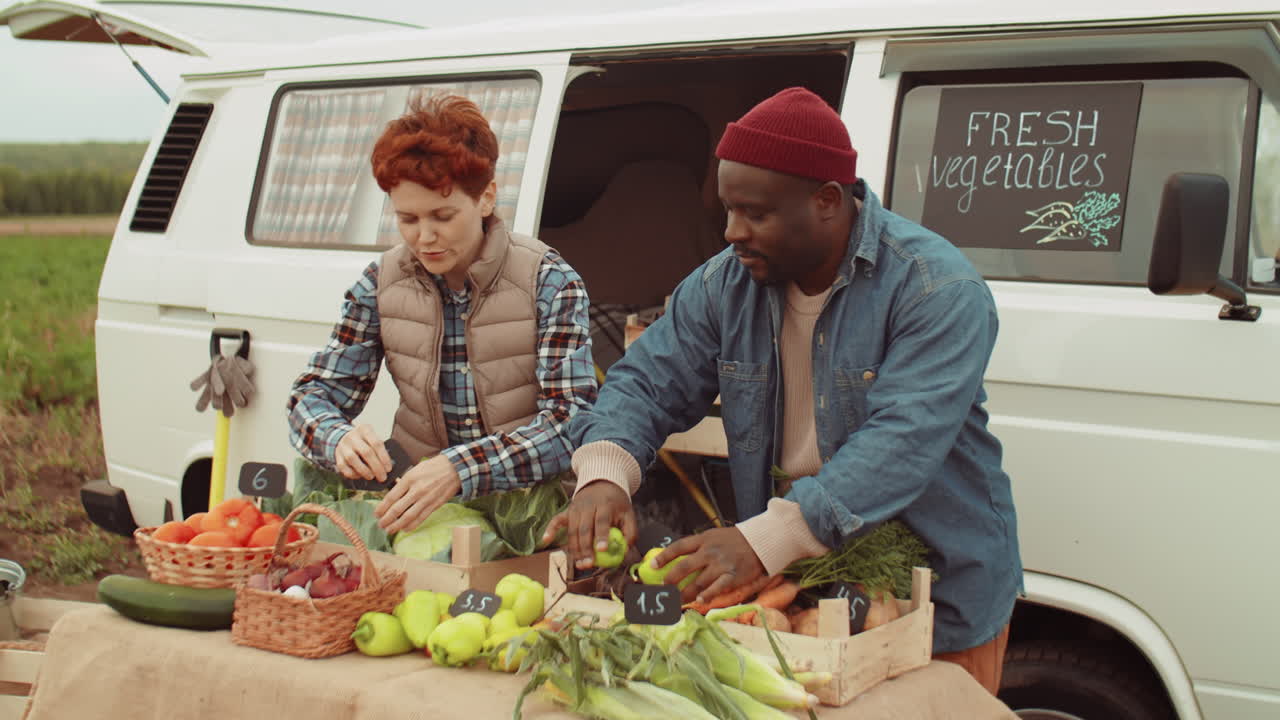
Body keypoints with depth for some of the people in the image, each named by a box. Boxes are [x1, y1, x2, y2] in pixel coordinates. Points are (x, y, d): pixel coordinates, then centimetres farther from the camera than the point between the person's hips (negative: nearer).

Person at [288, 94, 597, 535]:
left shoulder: (550, 282, -5)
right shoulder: (380, 284, 6)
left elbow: (572, 424, -14)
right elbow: (313, 397, 6)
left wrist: (460, 470, -31)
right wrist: (340, 439, -20)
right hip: (412, 497, 4)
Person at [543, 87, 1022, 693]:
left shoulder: (939, 289, -20)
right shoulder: (724, 284, -1)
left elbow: (903, 443, -31)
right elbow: (647, 383, 1)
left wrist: (767, 539, -41)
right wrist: (604, 477, -23)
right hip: (793, 589, 5)